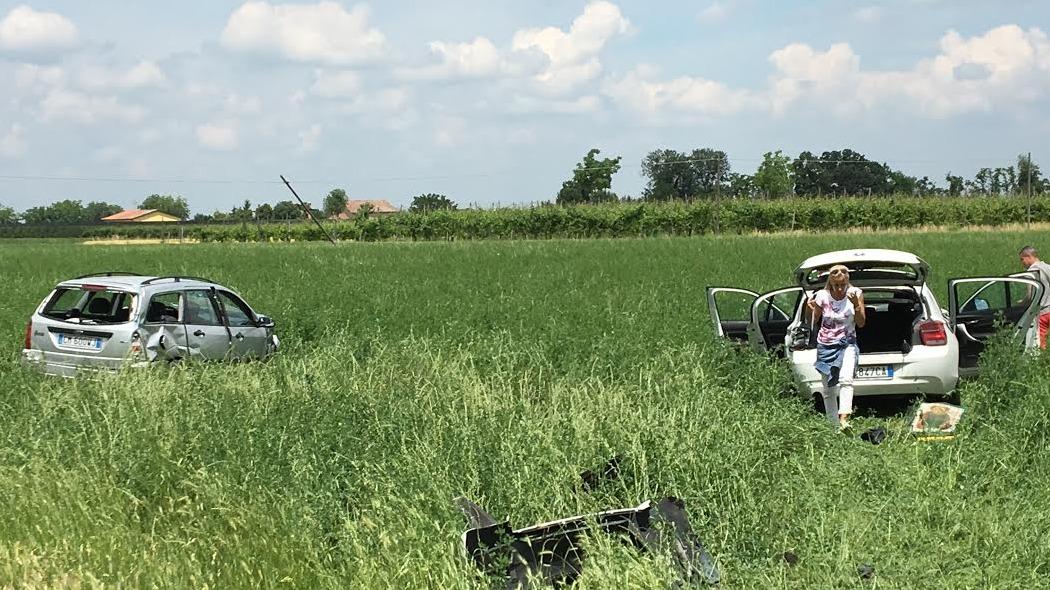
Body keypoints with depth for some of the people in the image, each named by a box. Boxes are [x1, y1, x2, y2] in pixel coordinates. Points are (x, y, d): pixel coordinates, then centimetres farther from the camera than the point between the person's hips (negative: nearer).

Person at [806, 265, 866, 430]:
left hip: (847, 344, -2)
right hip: (826, 346, 2)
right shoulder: (822, 296, -5)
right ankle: (833, 425, 17)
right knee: (828, 389, 6)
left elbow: (861, 323, -5)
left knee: (846, 379, -27)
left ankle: (844, 419, -39)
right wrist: (810, 310, -15)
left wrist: (856, 305, -21)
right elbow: (813, 322, 6)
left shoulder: (855, 293, -5)